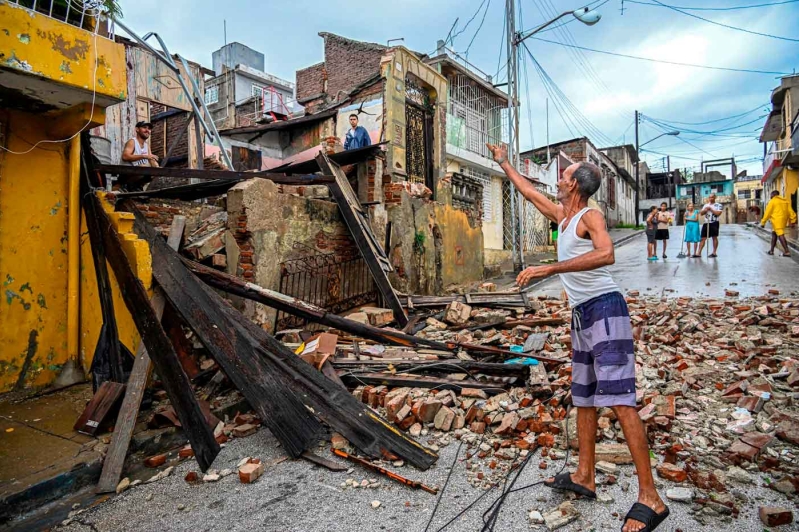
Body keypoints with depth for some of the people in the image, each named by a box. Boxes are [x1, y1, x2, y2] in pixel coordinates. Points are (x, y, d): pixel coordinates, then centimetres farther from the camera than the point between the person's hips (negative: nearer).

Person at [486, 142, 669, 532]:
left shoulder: (590, 216, -9)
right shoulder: (562, 215, 16)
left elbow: (606, 254, -30)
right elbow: (529, 191, 30)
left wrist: (549, 269, -32)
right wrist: (503, 163, 39)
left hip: (605, 309, -9)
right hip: (581, 314, 9)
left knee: (619, 400, -12)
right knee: (584, 399, 13)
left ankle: (650, 499, -3)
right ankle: (584, 477, 25)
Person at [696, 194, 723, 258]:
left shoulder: (719, 205, -2)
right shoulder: (705, 205, 15)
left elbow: (718, 213, -15)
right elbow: (701, 213, 10)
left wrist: (710, 209, -12)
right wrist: (705, 210, -8)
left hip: (714, 223, -5)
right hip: (706, 223, 5)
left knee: (714, 237, 1)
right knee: (702, 238, 2)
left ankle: (714, 253, 7)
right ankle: (699, 253, 1)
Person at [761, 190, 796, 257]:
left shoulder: (772, 201, -3)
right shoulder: (785, 201, 16)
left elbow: (767, 212, -6)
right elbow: (790, 211, 9)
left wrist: (763, 222, -2)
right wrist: (792, 221, 7)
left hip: (777, 220, -8)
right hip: (783, 220, 8)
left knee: (780, 235, -11)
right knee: (774, 234, 17)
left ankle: (787, 251, -16)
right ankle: (771, 250, 19)